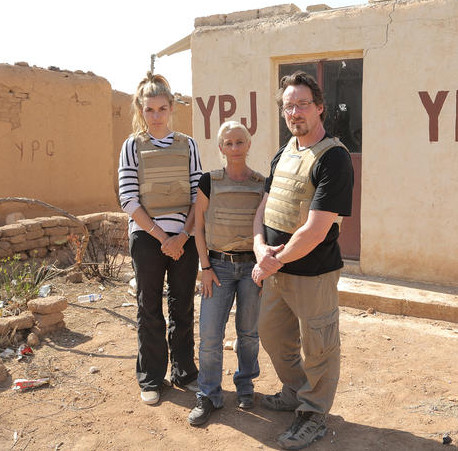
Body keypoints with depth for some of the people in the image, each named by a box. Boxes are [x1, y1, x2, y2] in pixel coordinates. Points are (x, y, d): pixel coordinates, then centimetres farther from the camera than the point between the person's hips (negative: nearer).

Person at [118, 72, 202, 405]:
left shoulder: (187, 145, 6)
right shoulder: (133, 146, 1)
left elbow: (198, 194, 2)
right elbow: (128, 199, -6)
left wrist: (183, 235, -9)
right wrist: (160, 236, -12)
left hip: (184, 237, 2)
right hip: (147, 237, -2)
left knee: (183, 307, 9)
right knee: (150, 309, 7)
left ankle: (184, 372, 25)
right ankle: (151, 378, 21)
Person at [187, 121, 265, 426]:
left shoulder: (262, 184, 2)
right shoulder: (209, 182, -1)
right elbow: (199, 227, 2)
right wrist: (206, 267, -3)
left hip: (252, 265, 1)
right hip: (219, 265, -1)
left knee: (248, 332, 10)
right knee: (210, 335, -3)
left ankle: (245, 386, 30)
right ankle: (208, 396, 13)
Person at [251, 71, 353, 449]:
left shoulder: (333, 158, -18)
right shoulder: (283, 155, 9)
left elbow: (316, 230, -23)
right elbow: (264, 206, 12)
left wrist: (274, 263, -14)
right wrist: (260, 247, -7)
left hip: (312, 273, -8)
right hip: (275, 270, 9)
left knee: (317, 348, 8)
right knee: (273, 335, 22)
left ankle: (313, 416, 28)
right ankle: (296, 392, 44)